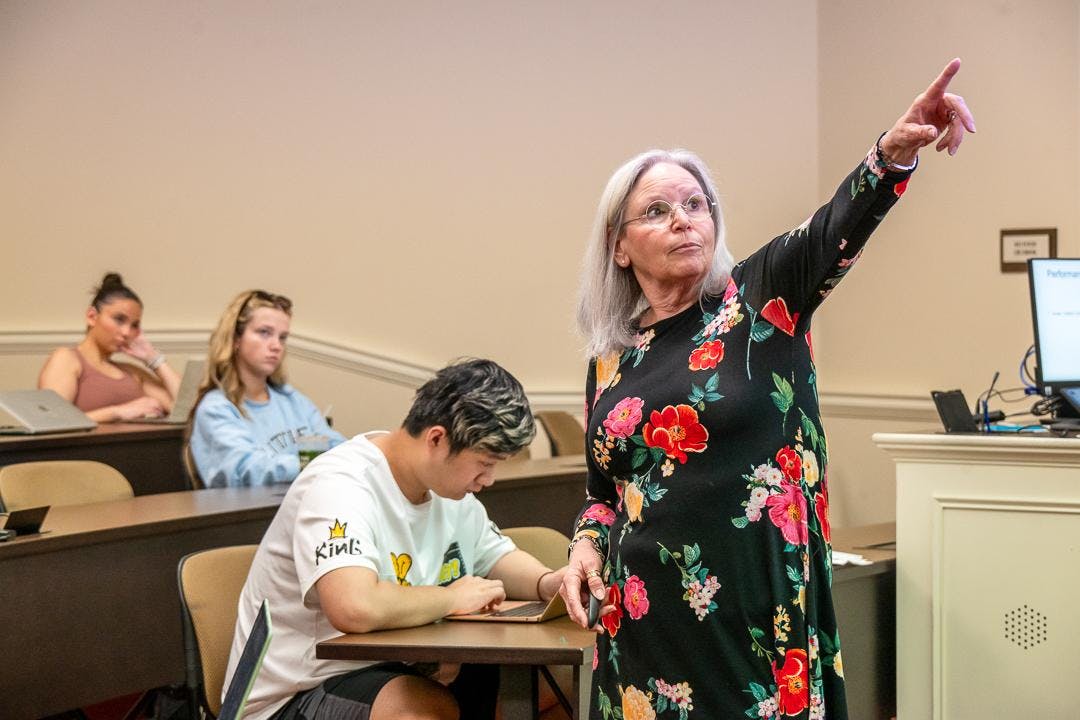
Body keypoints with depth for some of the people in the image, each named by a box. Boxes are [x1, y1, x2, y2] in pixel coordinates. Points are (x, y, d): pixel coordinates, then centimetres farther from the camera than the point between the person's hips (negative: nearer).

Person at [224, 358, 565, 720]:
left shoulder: (448, 483, 4)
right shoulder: (339, 486, -24)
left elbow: (499, 557, 19)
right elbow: (355, 608, -39)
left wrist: (546, 583, -3)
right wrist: (454, 598, -23)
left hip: (395, 670, 8)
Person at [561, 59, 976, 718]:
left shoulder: (761, 300, -1)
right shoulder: (610, 363, 8)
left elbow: (838, 227, -21)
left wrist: (894, 153, -39)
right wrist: (587, 543, -1)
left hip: (761, 612, -3)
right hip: (644, 615, 3)